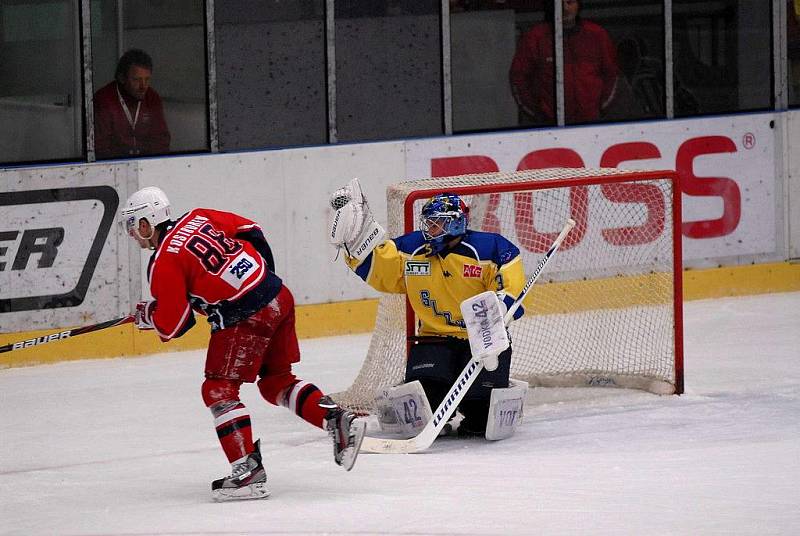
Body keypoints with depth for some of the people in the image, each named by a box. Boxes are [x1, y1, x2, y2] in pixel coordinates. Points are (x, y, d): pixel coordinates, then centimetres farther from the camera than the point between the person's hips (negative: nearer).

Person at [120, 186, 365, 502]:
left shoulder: (164, 263, -9)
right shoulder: (197, 218, 12)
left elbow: (172, 326, -7)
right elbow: (251, 232, 20)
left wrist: (147, 316, 15)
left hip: (246, 319, -8)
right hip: (278, 296, 9)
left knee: (219, 390, 0)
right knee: (276, 381, 22)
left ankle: (249, 473, -6)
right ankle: (338, 421, 10)